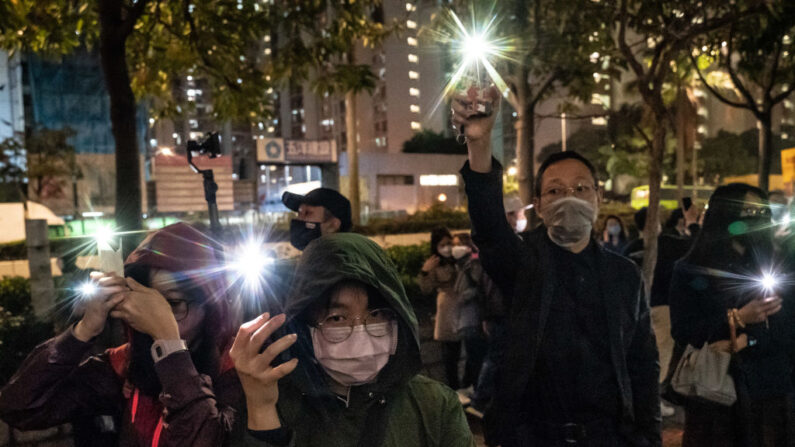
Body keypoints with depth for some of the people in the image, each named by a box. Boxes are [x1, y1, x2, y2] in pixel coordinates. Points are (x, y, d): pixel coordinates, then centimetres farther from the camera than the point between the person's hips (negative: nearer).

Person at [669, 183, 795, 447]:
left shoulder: (772, 267, 9)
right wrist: (737, 319, -18)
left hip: (771, 389, 3)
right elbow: (683, 333, -9)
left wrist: (747, 341, -16)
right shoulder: (690, 271, -1)